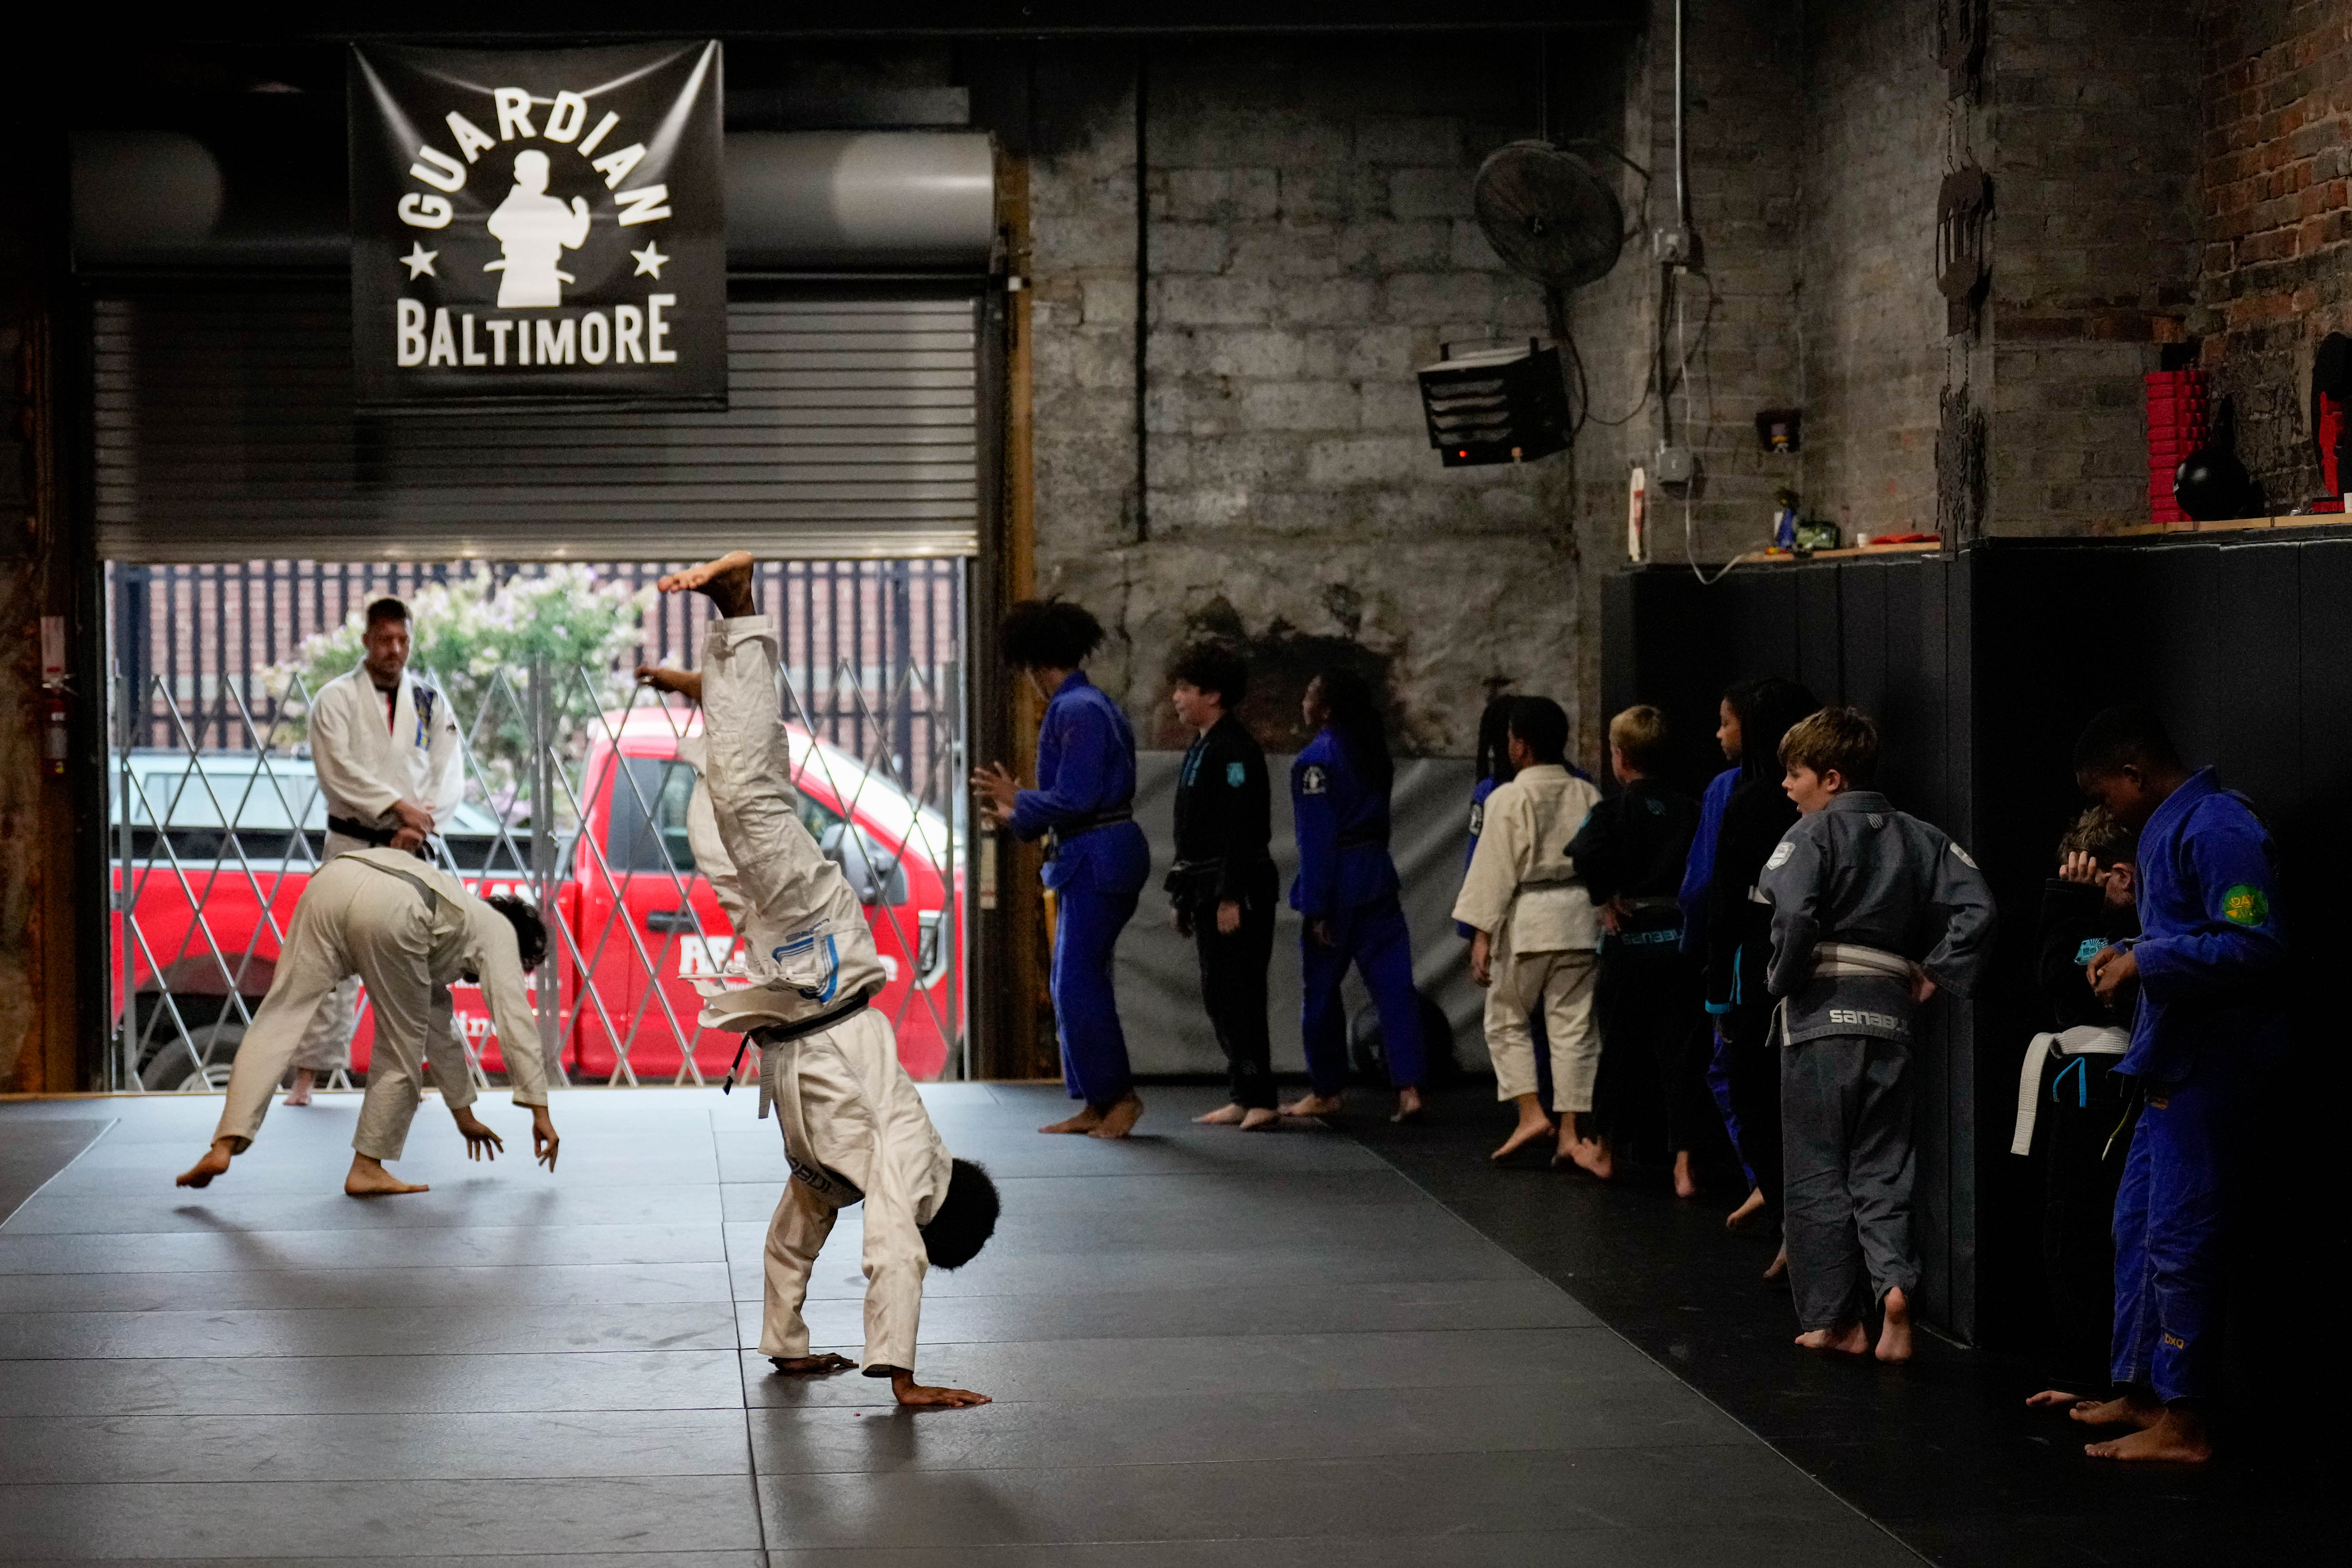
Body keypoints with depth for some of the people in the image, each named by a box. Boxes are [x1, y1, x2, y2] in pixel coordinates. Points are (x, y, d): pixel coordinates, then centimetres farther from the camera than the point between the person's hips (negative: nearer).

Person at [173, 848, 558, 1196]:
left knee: (277, 1023, 1)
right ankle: (367, 1168, 15)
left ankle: (225, 1145, -12)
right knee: (401, 1049, 11)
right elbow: (515, 1021, 18)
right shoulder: (499, 930, 29)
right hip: (389, 908, -6)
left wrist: (465, 1115, 59)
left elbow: (441, 1031, 53)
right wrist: (540, 1112, 20)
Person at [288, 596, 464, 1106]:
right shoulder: (336, 699, -3)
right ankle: (307, 1073, -3)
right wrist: (397, 805, -21)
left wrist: (420, 826, -13)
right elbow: (339, 771, -14)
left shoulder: (430, 702, 8)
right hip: (352, 845, -3)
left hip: (409, 849, 3)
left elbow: (449, 777, 2)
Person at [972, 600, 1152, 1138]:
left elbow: (1074, 799, -21)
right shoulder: (1095, 704, 16)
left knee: (1078, 983, -7)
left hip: (1098, 861, -11)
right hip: (1094, 859, 11)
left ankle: (1119, 1093, 1)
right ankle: (1095, 1104, 14)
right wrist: (1017, 815, 22)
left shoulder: (1075, 712, -16)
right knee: (1072, 983, 11)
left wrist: (1018, 801, -6)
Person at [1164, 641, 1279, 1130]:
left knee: (1235, 994, -10)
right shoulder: (1201, 747, 17)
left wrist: (1231, 897, -24)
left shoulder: (1234, 749, -14)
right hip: (1207, 889, 10)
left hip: (1236, 890, -10)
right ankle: (1245, 1099, 17)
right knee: (1219, 995, 12)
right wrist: (1183, 896, 21)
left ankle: (1259, 1101, -8)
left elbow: (1242, 828, -21)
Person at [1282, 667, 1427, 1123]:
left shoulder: (1317, 759, -13)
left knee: (1321, 988, 8)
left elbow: (1316, 839, -16)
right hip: (1378, 876, 7)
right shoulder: (1373, 752, 10)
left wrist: (1315, 907, -15)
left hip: (1336, 882, -7)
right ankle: (1408, 1089, -6)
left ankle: (1326, 1092, 18)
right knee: (1394, 985, 2)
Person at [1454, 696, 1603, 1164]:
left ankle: (1531, 1113, 1)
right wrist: (1604, 919, 19)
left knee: (1506, 1019, 12)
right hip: (1580, 915, 4)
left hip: (1527, 918, -4)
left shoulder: (1509, 799, -9)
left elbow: (1495, 868, -10)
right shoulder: (1588, 796, 6)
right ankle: (1571, 1133, 6)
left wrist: (1482, 934, -8)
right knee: (1574, 1025, 7)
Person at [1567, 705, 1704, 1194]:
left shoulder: (1613, 810, -7)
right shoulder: (1690, 810, 1)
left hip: (1628, 939, -2)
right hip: (1679, 940, 2)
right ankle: (1683, 1166, -4)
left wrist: (1605, 898, -11)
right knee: (1679, 1052, 2)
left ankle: (1607, 1150, 27)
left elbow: (1586, 854, -25)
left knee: (1620, 1048, 13)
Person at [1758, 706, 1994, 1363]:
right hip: (1891, 1012, 5)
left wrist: (1782, 979, -6)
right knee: (1882, 1167, 11)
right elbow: (1976, 904, 1)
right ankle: (1895, 1280, -13)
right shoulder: (1917, 836, 11)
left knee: (1817, 1174, 5)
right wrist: (1936, 975, 7)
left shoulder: (1813, 833, -6)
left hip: (1821, 1013, -5)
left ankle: (1834, 1319, 8)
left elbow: (1794, 915, -22)